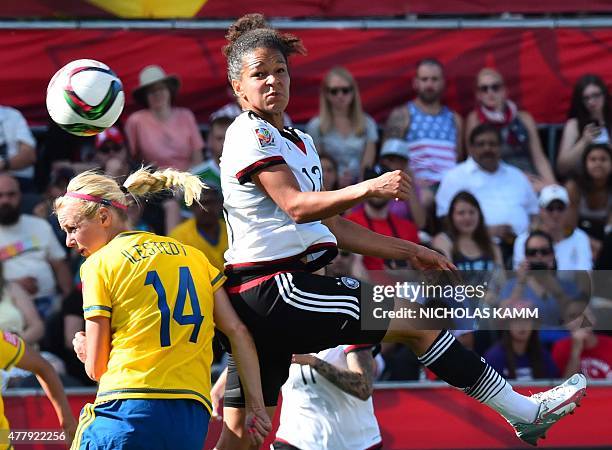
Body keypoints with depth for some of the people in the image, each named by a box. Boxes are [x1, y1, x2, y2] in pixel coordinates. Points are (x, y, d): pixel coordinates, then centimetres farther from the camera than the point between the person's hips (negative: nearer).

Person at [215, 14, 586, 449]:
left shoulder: (299, 143, 21)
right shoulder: (249, 135, -8)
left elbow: (331, 225, 26)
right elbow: (295, 205, -22)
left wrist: (410, 252, 23)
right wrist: (369, 188, -36)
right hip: (270, 288, -9)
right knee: (416, 318, -7)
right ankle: (524, 412, -2)